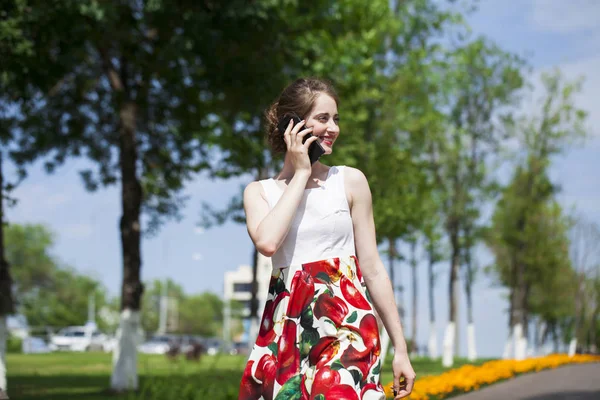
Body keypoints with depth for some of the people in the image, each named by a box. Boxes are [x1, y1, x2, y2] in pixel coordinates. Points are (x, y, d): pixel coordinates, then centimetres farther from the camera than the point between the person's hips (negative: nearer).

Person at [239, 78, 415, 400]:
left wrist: (400, 349, 4)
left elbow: (372, 268, 6)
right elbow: (267, 242, -13)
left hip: (346, 326, -1)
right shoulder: (259, 192, 9)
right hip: (286, 332, 2)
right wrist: (300, 174, -3)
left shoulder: (350, 181, 6)